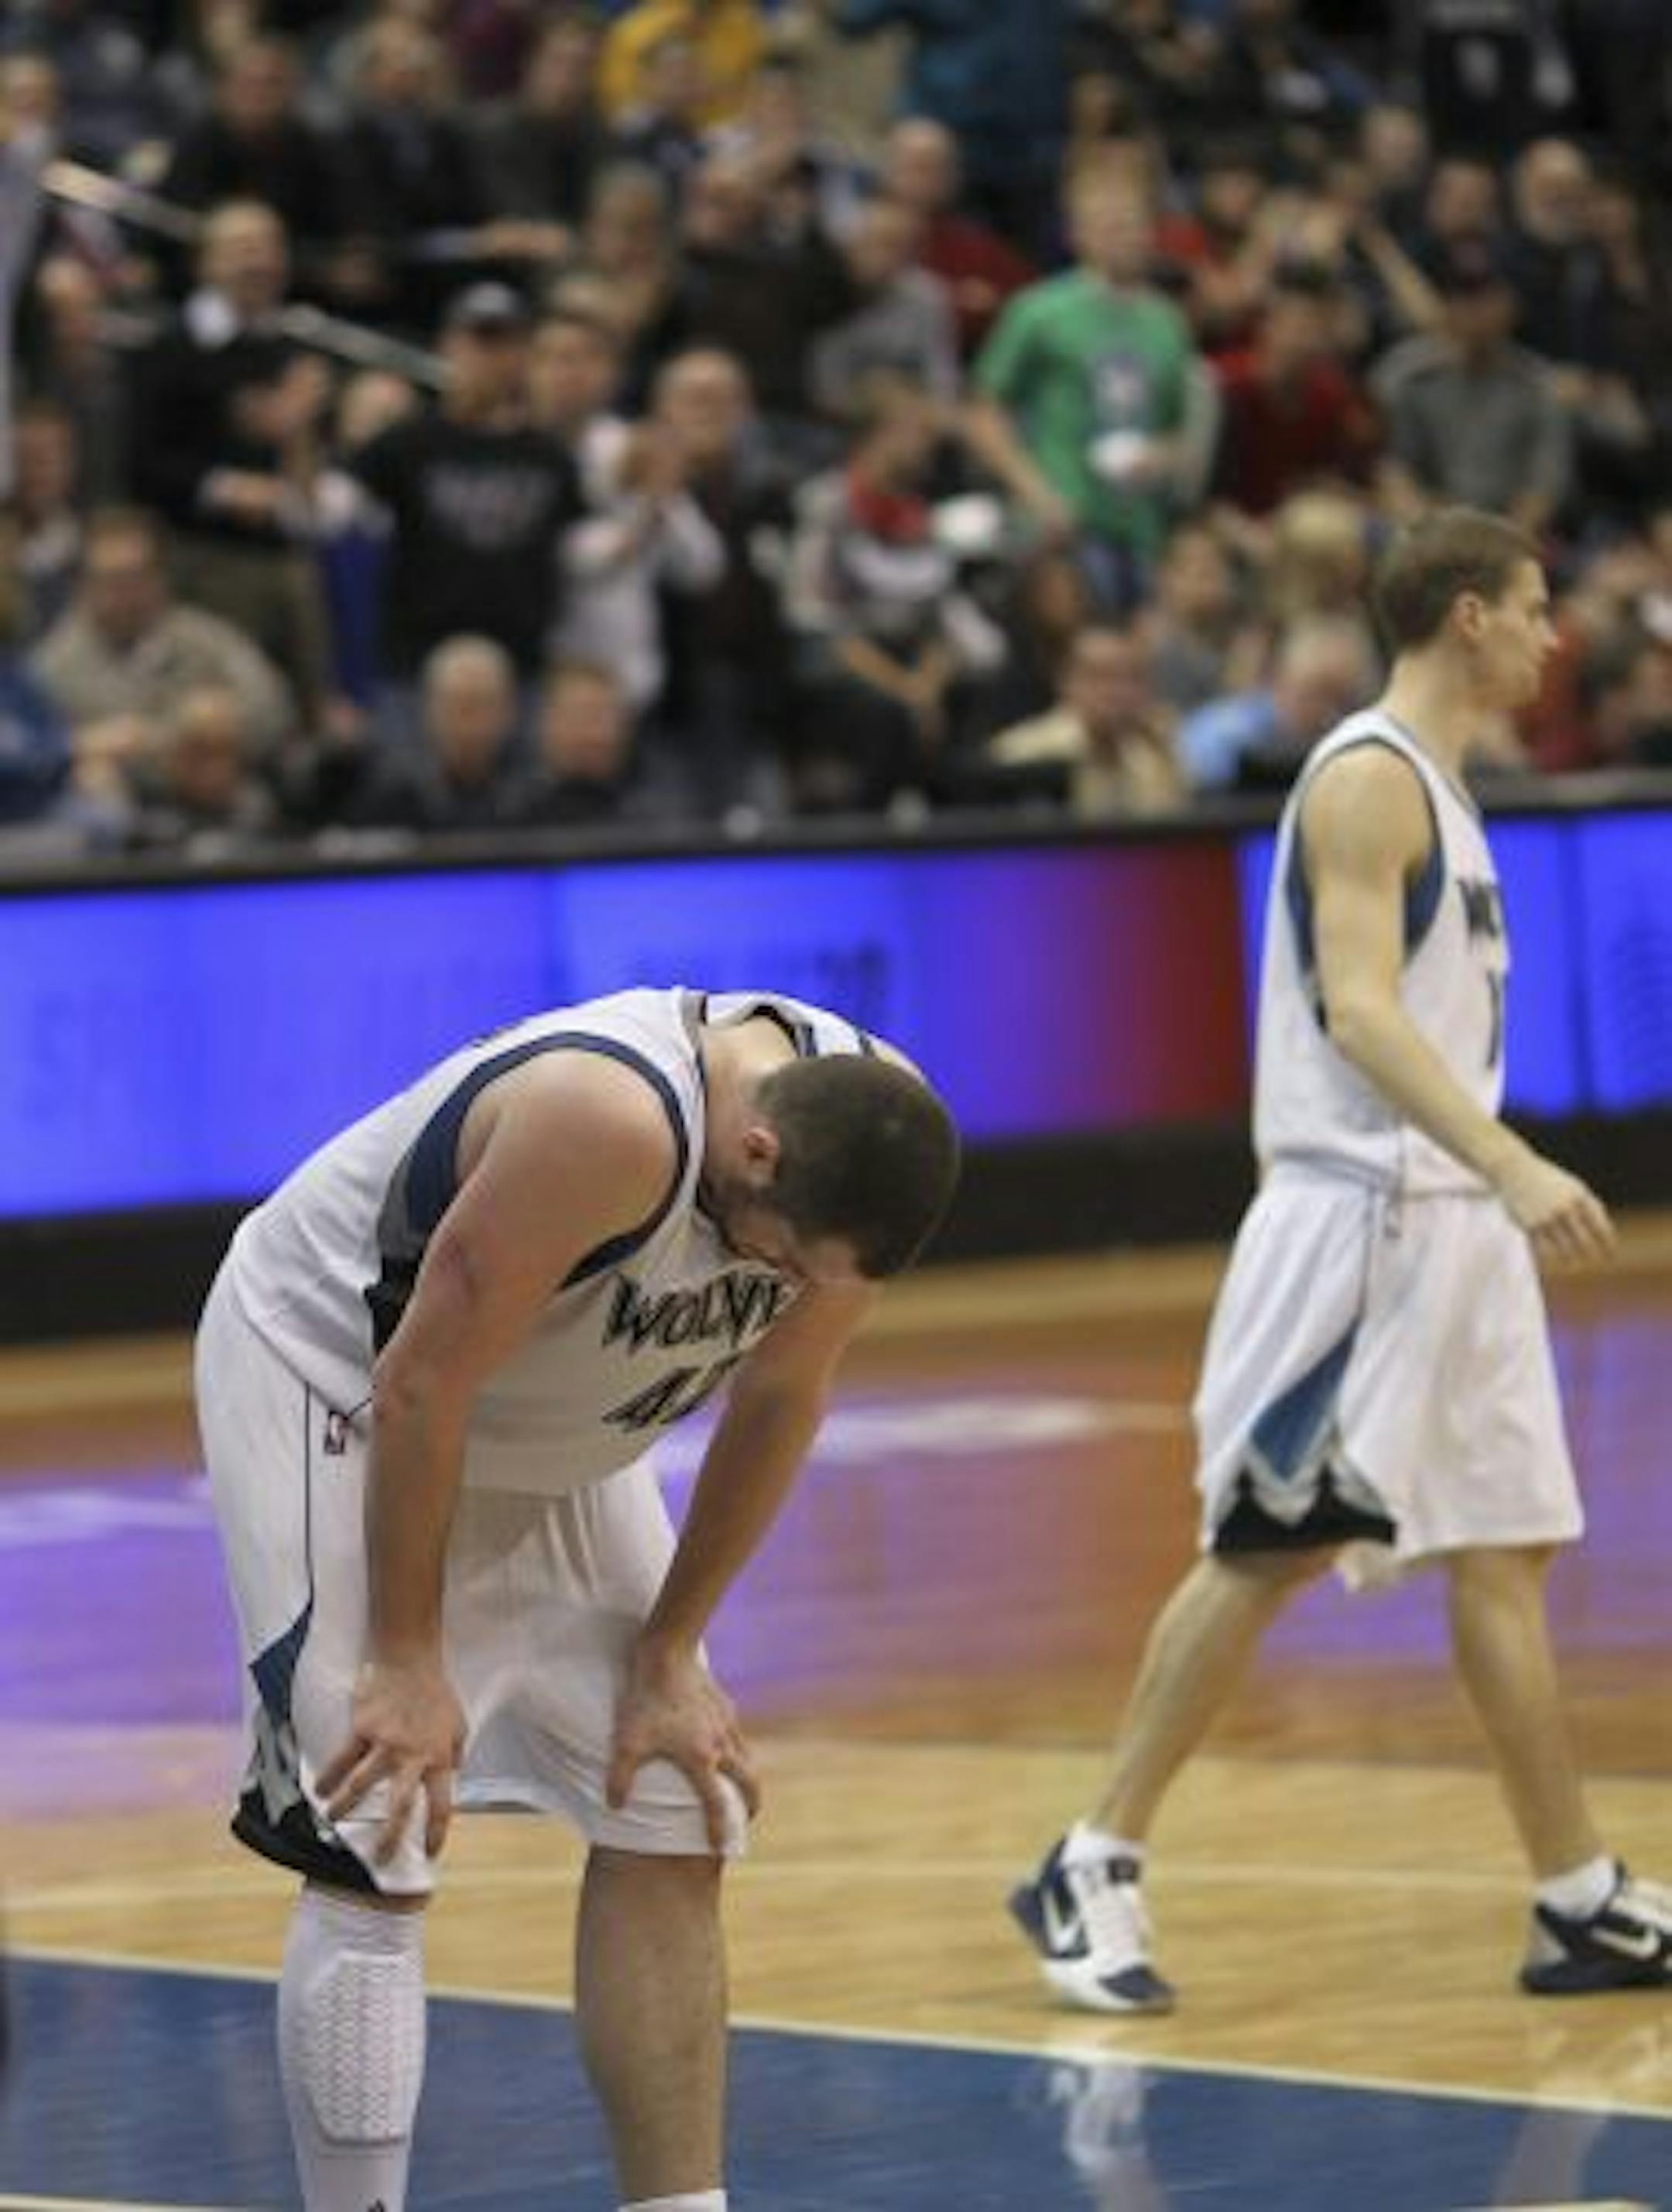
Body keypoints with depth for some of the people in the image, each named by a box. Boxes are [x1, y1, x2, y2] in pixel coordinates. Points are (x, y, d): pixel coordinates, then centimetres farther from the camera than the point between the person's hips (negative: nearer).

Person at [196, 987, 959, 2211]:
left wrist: (671, 1651, 1)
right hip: (335, 1380, -7)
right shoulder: (613, 1121, -38)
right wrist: (407, 1660, -20)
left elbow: (779, 1394, -1)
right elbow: (423, 1383, -28)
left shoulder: (869, 1126, -17)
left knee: (672, 1837, 4)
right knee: (375, 1864, -13)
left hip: (551, 1434, 7)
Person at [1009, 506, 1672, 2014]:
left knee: (1506, 1551, 8)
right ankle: (1093, 1876, 1)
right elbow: (1358, 1009, -24)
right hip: (1359, 1219, -10)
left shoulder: (1433, 789, 17)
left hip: (1453, 1225, 10)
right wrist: (1514, 1168, -33)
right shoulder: (1367, 780, -13)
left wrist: (1506, 1187, 24)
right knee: (1275, 1548, -6)